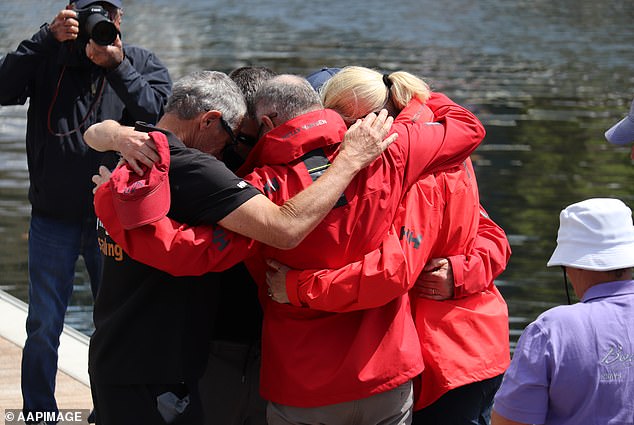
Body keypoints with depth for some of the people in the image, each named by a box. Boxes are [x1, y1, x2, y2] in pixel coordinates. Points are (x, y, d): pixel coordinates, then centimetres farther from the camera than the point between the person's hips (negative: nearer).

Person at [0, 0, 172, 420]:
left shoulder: (144, 64, 1)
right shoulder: (49, 58, 0)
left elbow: (160, 114, -17)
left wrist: (117, 67, -27)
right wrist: (48, 38, -22)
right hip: (54, 219, 0)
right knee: (43, 330, 4)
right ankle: (40, 413, 18)